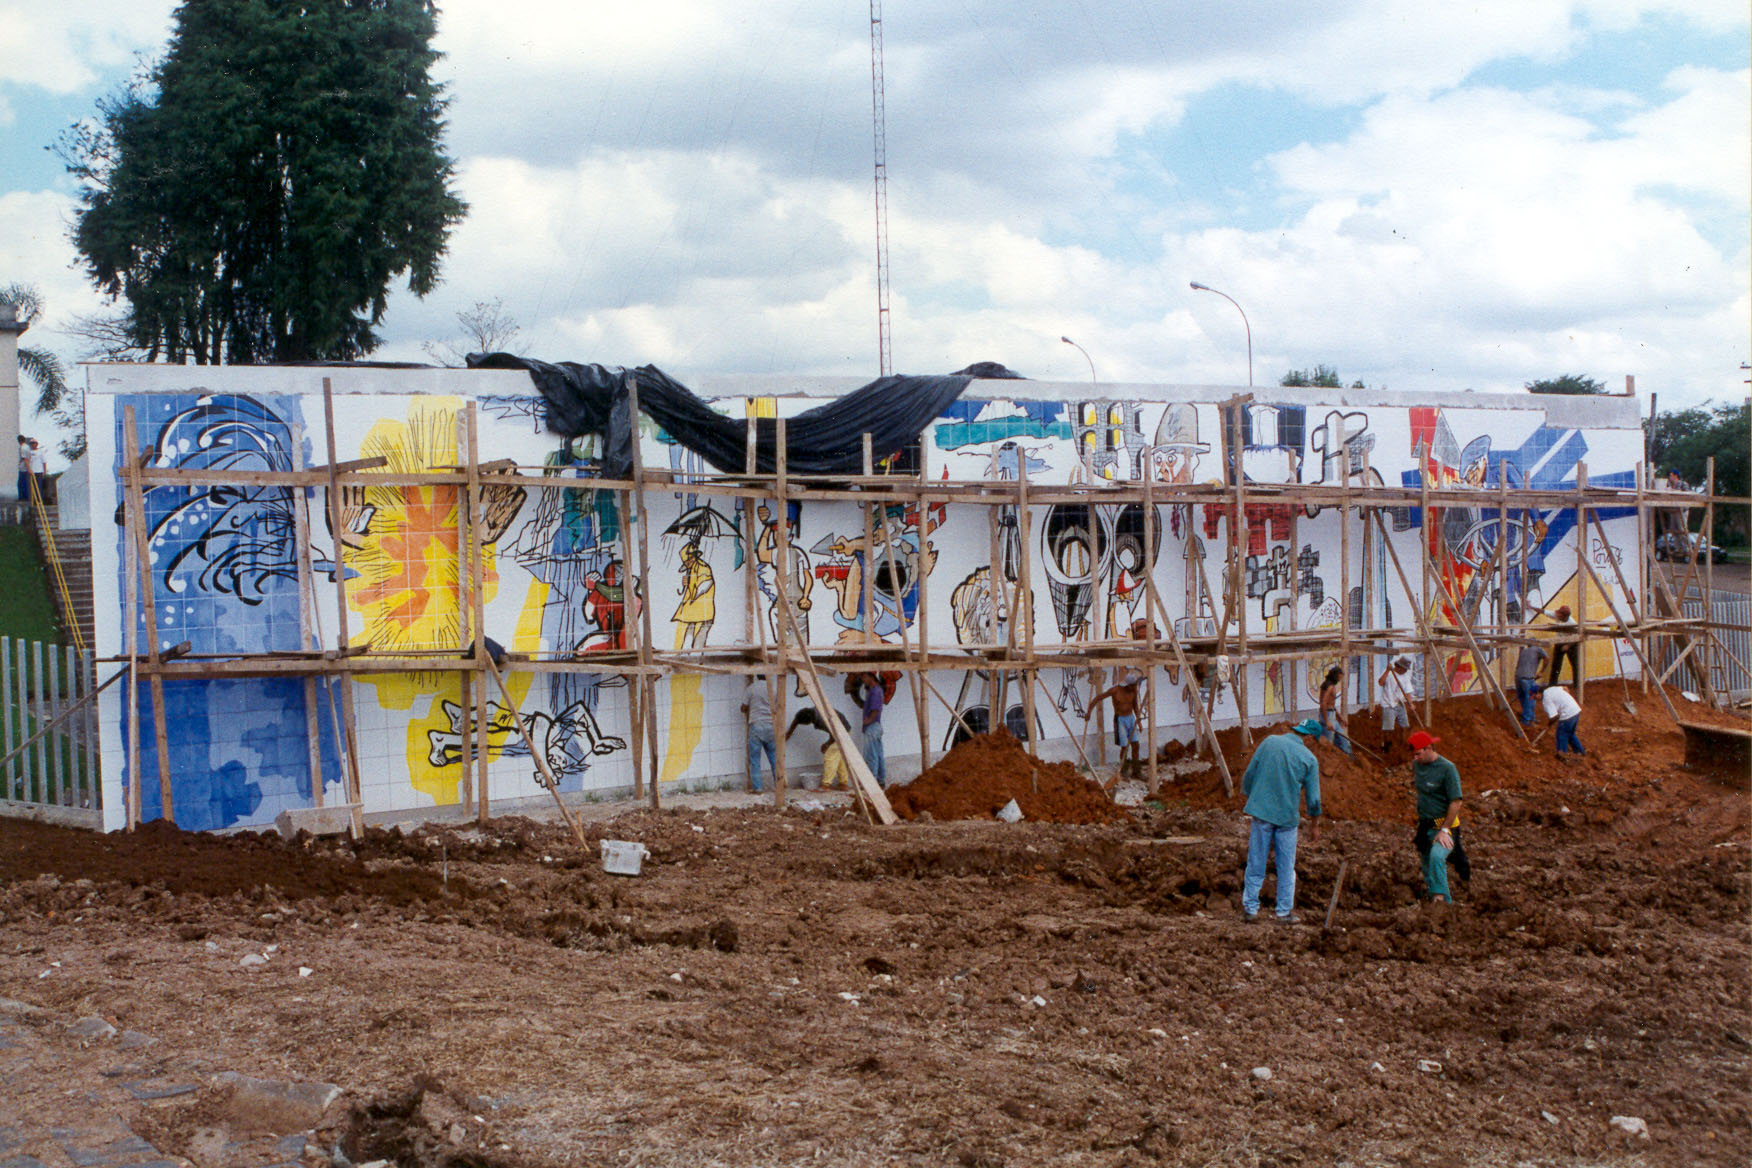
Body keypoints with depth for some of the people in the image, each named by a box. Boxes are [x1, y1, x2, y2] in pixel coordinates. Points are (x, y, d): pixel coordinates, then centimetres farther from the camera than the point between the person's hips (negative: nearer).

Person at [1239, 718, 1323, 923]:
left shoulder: (1269, 742, -1)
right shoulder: (1309, 759, -4)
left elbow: (1249, 774, 3)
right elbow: (1313, 798, -1)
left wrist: (1250, 798, 18)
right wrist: (1314, 825, 12)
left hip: (1261, 812, 1)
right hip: (1288, 817, -1)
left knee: (1256, 863, 7)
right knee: (1286, 867, 10)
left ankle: (1250, 907, 10)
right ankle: (1285, 912, 15)